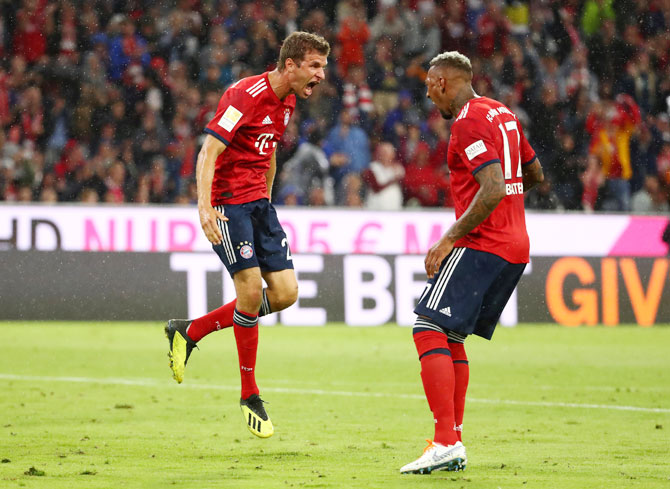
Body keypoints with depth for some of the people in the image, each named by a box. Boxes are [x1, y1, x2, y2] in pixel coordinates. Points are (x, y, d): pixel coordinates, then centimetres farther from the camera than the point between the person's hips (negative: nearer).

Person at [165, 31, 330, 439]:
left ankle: (190, 331, 14)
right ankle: (250, 395, 0)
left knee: (286, 292, -1)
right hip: (227, 202, -9)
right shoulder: (246, 95, -18)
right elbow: (208, 151, -24)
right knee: (251, 290, -14)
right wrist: (205, 206, -34)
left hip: (259, 203, 9)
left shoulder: (287, 102, 10)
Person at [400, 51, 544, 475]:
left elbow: (493, 190, -23)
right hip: (515, 247, 10)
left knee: (429, 330, -14)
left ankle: (446, 442, -23)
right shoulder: (503, 114, 17)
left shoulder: (469, 122, -12)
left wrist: (450, 239, -19)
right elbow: (535, 175, 27)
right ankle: (455, 444, 13)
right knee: (451, 338, 15)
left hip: (482, 245, -10)